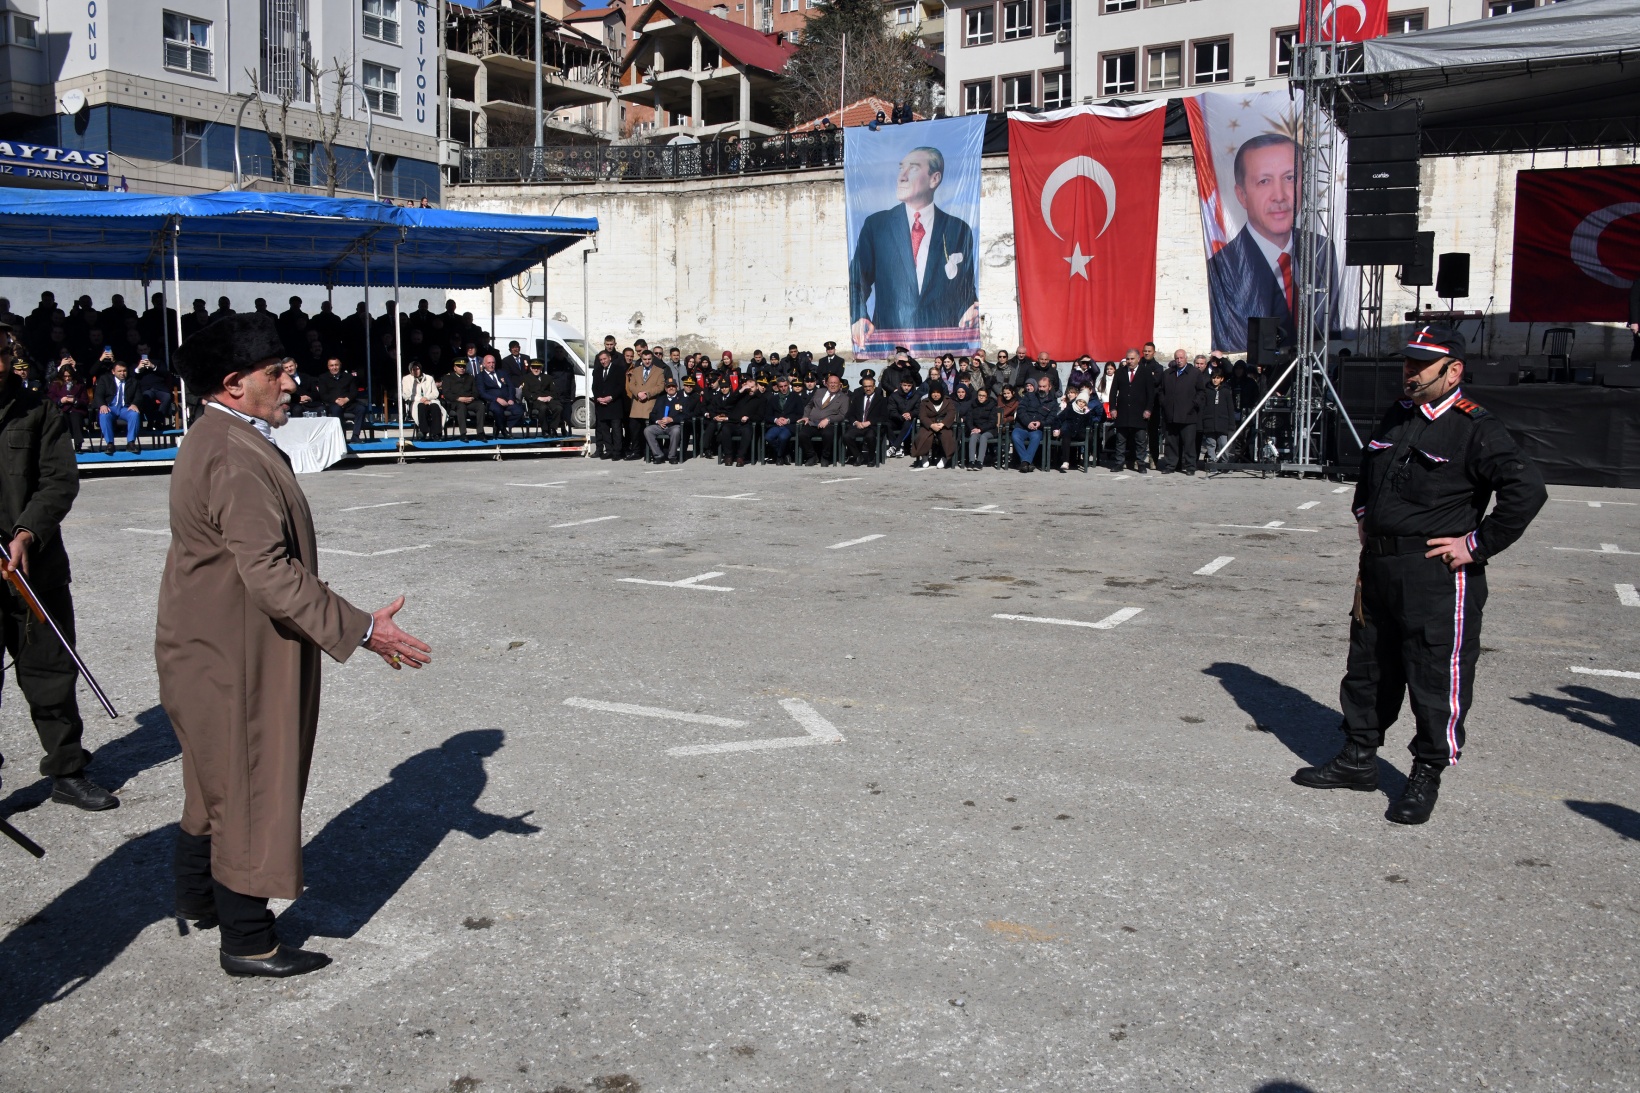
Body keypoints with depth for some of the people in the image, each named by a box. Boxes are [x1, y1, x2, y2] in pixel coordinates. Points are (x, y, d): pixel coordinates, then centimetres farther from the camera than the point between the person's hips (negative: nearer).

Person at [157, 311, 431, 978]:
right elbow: (271, 575, -31)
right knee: (254, 789, 1)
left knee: (220, 779, 25)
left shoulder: (214, 441, 11)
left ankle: (198, 892, 43)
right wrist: (361, 629, -29)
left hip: (214, 648, 11)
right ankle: (248, 943, 13)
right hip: (237, 658, -11)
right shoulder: (237, 459, -24)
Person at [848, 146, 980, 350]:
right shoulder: (875, 225, 10)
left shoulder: (959, 230, 10)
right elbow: (857, 280, 8)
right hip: (887, 340, -1)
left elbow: (966, 288, 12)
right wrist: (859, 317, -11)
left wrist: (969, 315, -9)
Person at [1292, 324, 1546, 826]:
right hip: (1378, 568, 8)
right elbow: (1367, 473, 31)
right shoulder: (1396, 418, 12)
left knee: (1436, 677, 0)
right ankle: (1358, 759, 30)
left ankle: (1427, 776, 14)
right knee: (1368, 667, 16)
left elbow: (1527, 489, -21)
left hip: (1438, 576, -8)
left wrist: (1477, 544, -18)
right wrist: (1364, 517, 18)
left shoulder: (1475, 429, -12)